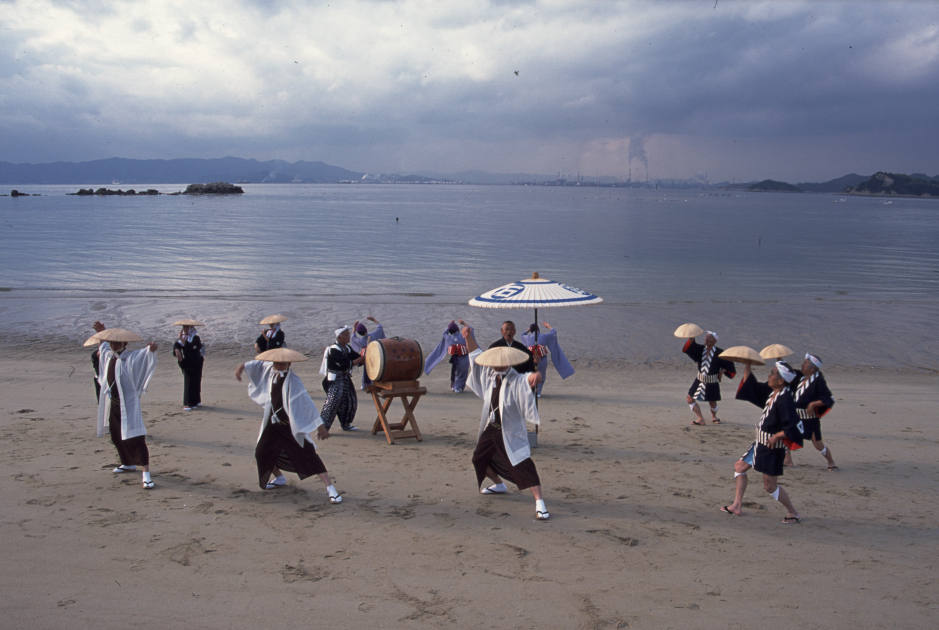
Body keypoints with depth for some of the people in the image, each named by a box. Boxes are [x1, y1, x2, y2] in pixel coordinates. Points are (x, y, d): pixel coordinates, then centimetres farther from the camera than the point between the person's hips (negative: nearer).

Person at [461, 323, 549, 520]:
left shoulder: (518, 382, -21)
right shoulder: (489, 374, -1)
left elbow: (530, 379, -42)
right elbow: (476, 354, 10)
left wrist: (536, 376, -64)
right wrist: (469, 336, 1)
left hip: (511, 432, -7)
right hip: (490, 428, 7)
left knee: (523, 465, -14)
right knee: (479, 460, 20)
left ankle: (539, 502, -9)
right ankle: (499, 485, 46)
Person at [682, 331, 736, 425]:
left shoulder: (718, 353, -13)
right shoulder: (700, 349, -2)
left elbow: (728, 363, -4)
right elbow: (691, 346, -18)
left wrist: (722, 371, -15)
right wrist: (691, 339, -37)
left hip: (712, 383, -4)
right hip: (700, 381, 4)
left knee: (712, 403, 9)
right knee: (690, 398, -5)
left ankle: (713, 416, 42)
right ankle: (700, 419, 2)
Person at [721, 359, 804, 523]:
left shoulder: (785, 400, -24)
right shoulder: (771, 392, 2)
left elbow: (794, 427, -28)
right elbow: (752, 386, 15)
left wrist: (776, 436, -24)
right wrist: (746, 366, 8)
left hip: (773, 448, -10)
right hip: (761, 444, 10)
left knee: (770, 486, 0)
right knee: (739, 466, 16)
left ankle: (793, 512, 20)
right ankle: (736, 506, 23)